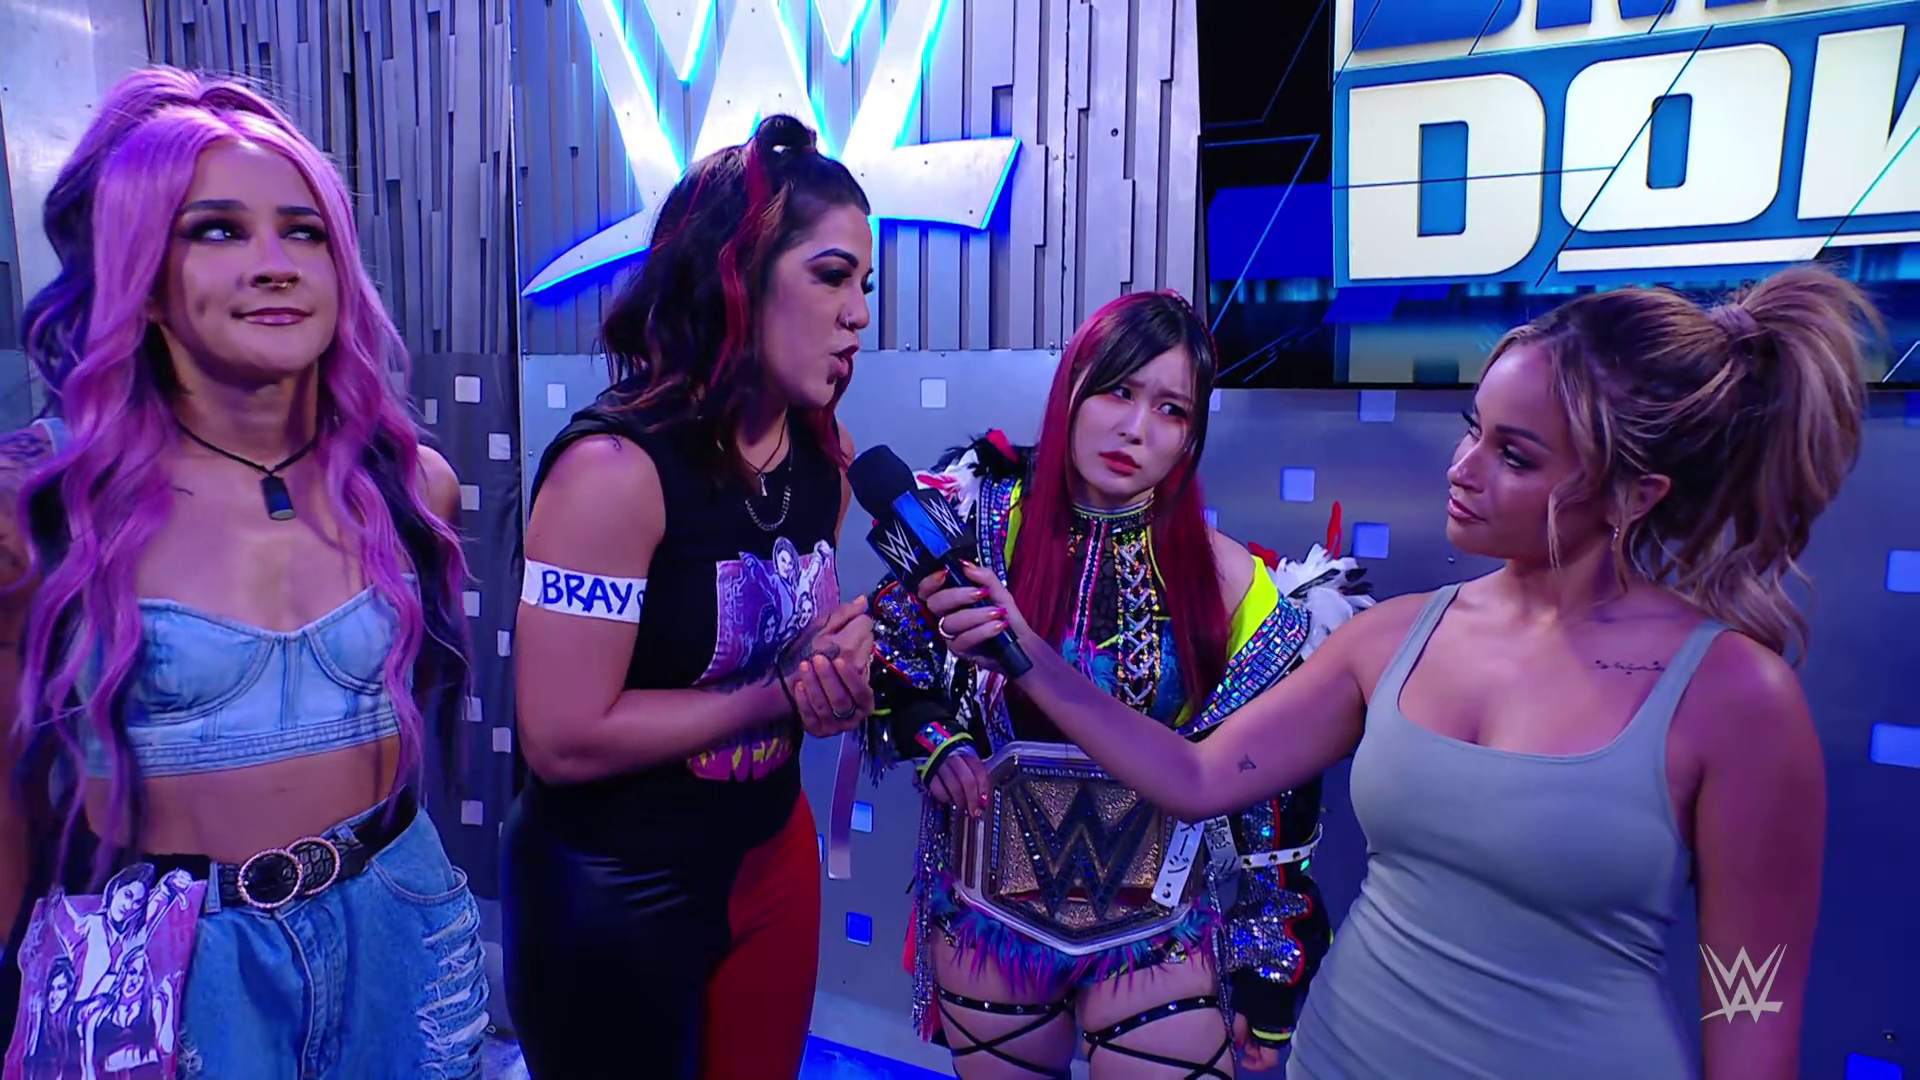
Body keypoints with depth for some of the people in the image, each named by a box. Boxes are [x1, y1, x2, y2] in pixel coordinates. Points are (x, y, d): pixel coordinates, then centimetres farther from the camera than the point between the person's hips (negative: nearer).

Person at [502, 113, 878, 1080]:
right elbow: (566, 740, -26)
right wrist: (787, 693, -21)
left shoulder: (826, 456, -5)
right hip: (611, 894, -6)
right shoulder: (613, 468, -25)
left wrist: (843, 655, -12)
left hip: (774, 853, 6)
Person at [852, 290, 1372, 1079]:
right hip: (986, 917, 2)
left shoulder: (1229, 580, -10)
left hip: (1158, 935, -1)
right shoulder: (982, 527, -8)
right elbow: (885, 657, 6)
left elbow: (1273, 784, -3)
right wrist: (930, 738, -13)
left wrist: (1271, 966, 0)